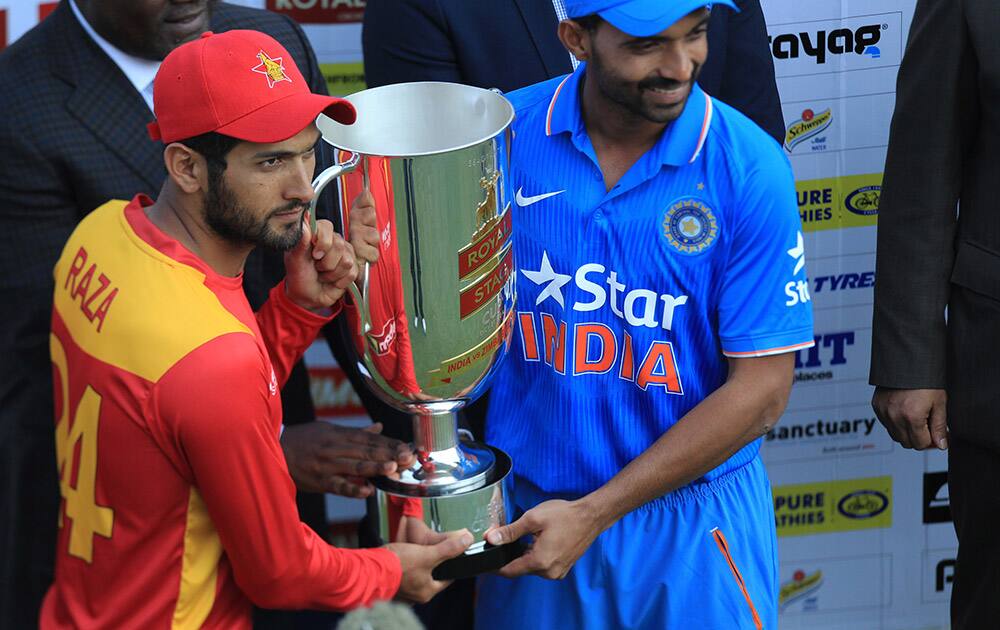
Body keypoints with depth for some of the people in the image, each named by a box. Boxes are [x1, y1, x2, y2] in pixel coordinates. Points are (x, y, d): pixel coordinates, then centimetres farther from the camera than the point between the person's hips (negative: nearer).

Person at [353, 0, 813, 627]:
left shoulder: (750, 168, -14)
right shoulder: (505, 133, -8)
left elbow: (761, 390, -13)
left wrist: (594, 515, -16)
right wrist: (380, 254, -21)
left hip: (691, 522, -2)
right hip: (530, 508, 2)